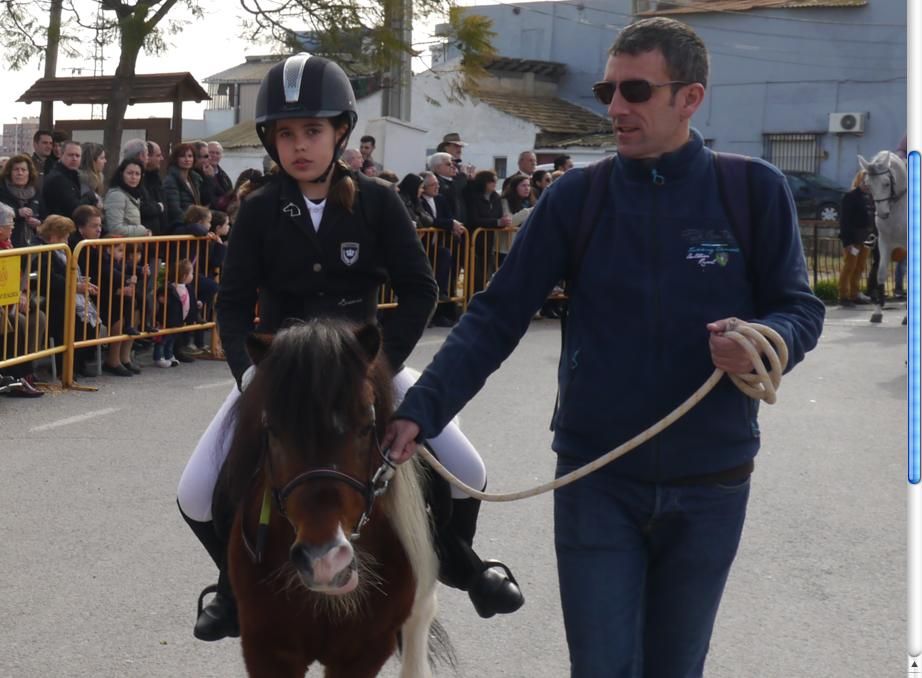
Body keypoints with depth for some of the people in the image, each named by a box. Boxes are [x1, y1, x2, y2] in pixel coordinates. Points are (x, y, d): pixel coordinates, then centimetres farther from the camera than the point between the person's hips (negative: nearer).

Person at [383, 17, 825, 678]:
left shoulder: (754, 190, -5)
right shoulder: (575, 197, -3)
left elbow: (801, 309, 1)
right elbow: (495, 318, -3)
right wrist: (420, 411, -15)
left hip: (709, 487, 0)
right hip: (596, 482, 0)